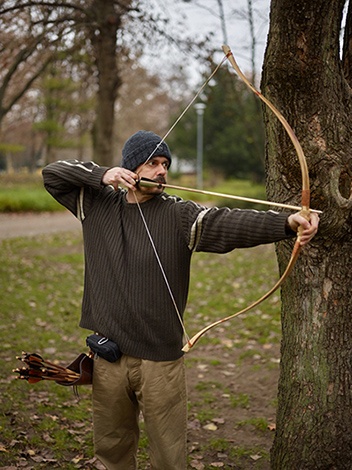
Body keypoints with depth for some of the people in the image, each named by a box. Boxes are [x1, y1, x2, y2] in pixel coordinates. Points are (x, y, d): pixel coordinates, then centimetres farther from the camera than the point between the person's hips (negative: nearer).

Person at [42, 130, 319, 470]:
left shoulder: (179, 216, -7)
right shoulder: (97, 204, 4)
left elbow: (231, 223, -23)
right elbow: (52, 174, 5)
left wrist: (286, 223, -40)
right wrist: (101, 174, -11)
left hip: (160, 360, -2)